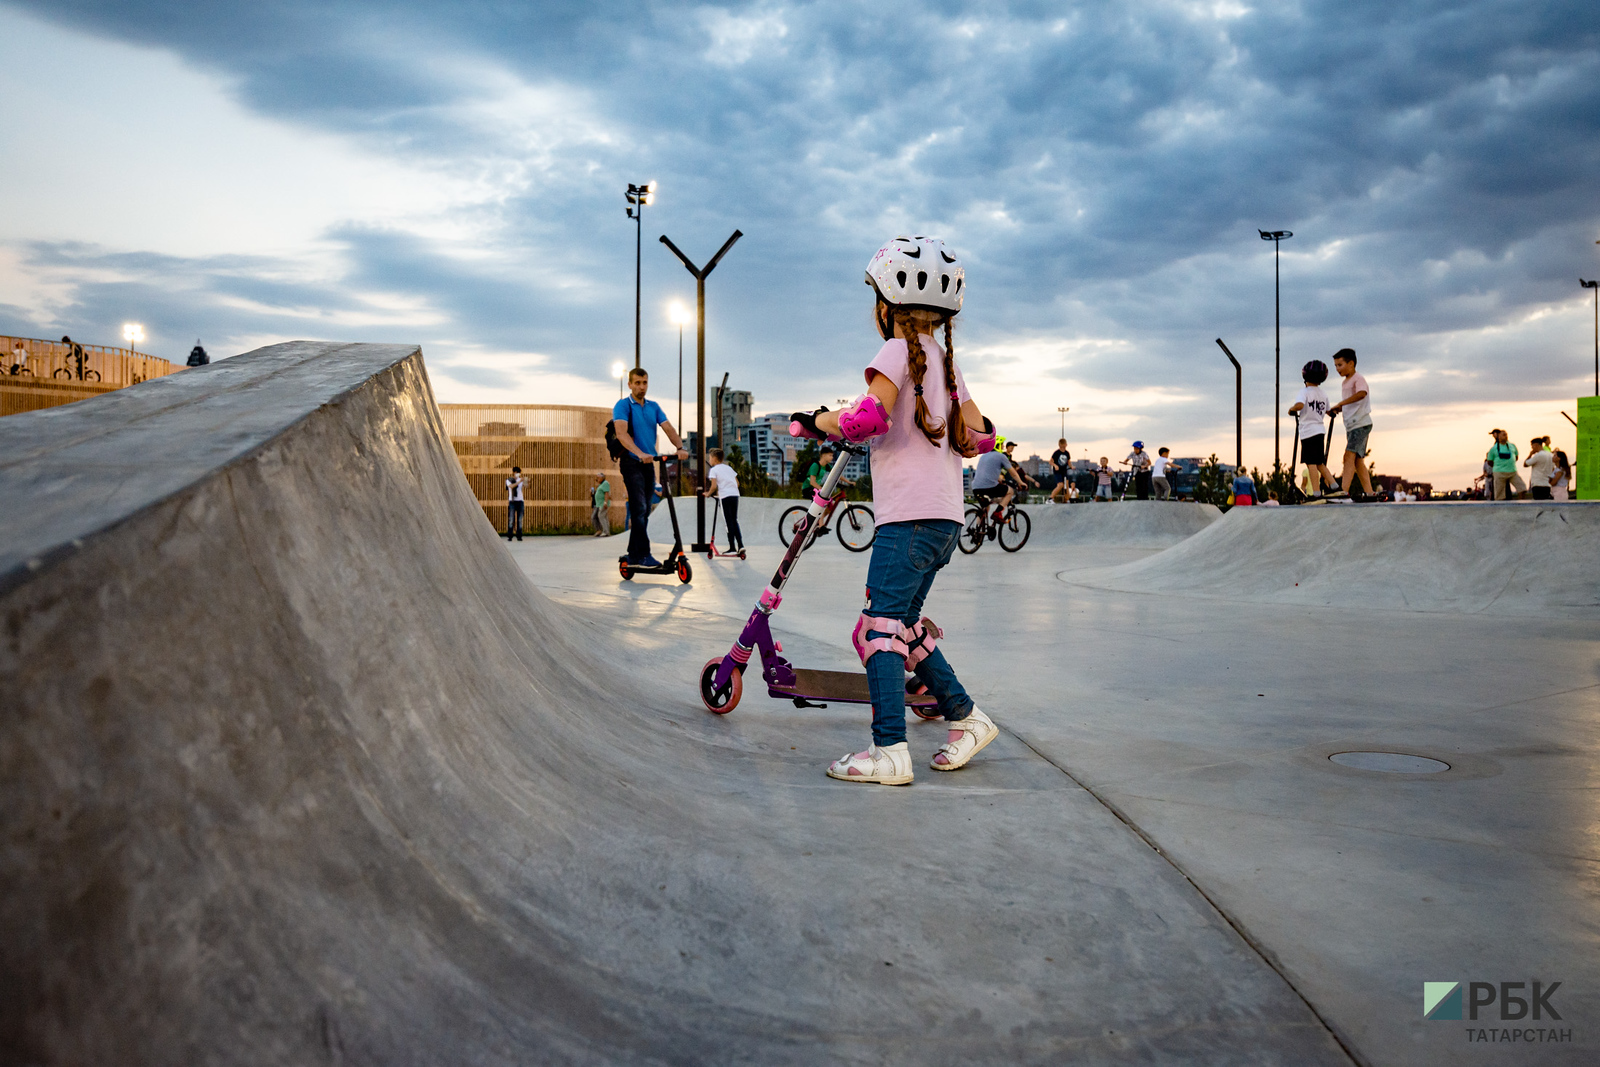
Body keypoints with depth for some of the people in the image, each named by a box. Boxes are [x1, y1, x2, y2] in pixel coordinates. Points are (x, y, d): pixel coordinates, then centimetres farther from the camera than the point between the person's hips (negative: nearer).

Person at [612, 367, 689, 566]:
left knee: (644, 511, 9)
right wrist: (640, 453, -37)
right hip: (631, 462, -6)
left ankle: (633, 555, 17)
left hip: (649, 463, 6)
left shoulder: (653, 407, 13)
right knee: (639, 509, -14)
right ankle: (643, 555, -14)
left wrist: (680, 447, -20)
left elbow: (668, 428, 0)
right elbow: (621, 433, -21)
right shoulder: (622, 405, -6)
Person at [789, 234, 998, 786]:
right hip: (946, 515, 9)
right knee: (903, 625, 17)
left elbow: (869, 415, -23)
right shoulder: (946, 360, 18)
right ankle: (965, 717, 21)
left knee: (881, 627, -6)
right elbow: (978, 437, 17)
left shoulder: (898, 351, -6)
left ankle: (889, 751, -7)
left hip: (909, 514, -9)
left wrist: (814, 421, -8)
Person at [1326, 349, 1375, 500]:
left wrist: (1340, 404, -32)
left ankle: (1343, 492, -25)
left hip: (1361, 424, -10)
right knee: (1358, 460, 9)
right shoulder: (1344, 383, 19)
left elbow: (1362, 393, -30)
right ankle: (1368, 492, 12)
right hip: (1351, 425, 10)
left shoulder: (1358, 378, -8)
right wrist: (1335, 409, 5)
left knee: (1350, 456, -18)